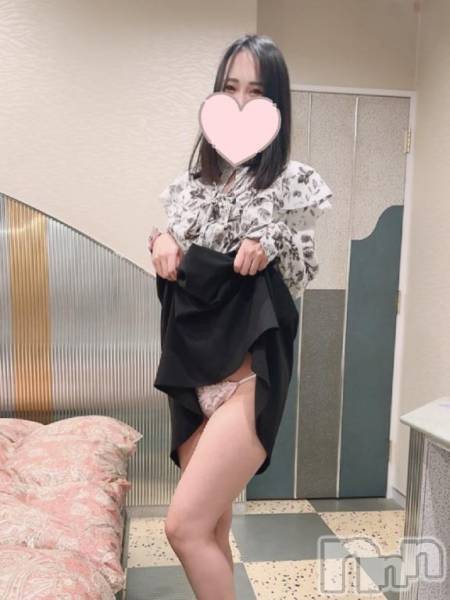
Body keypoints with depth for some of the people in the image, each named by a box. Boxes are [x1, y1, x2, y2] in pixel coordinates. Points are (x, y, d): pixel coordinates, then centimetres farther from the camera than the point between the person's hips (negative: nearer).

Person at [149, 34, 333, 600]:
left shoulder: (293, 181, -3)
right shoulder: (195, 182, 10)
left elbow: (300, 276, 1)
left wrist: (271, 240, -18)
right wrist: (162, 238, -4)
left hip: (251, 378, -5)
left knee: (185, 525, -6)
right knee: (211, 529, 15)